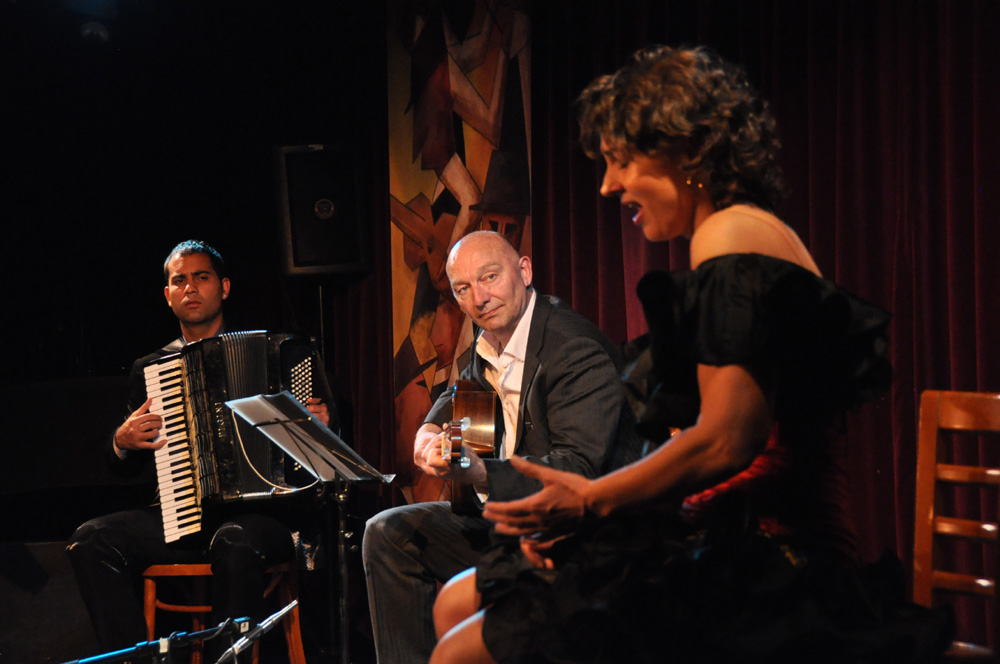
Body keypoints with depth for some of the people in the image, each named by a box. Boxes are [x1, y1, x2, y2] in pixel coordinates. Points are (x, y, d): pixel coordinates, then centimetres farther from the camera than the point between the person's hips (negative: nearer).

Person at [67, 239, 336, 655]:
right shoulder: (148, 370, 20)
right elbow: (125, 468, 22)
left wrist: (321, 418, -6)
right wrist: (123, 442, 0)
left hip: (255, 513, -3)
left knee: (235, 542, -38)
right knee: (90, 541, -23)